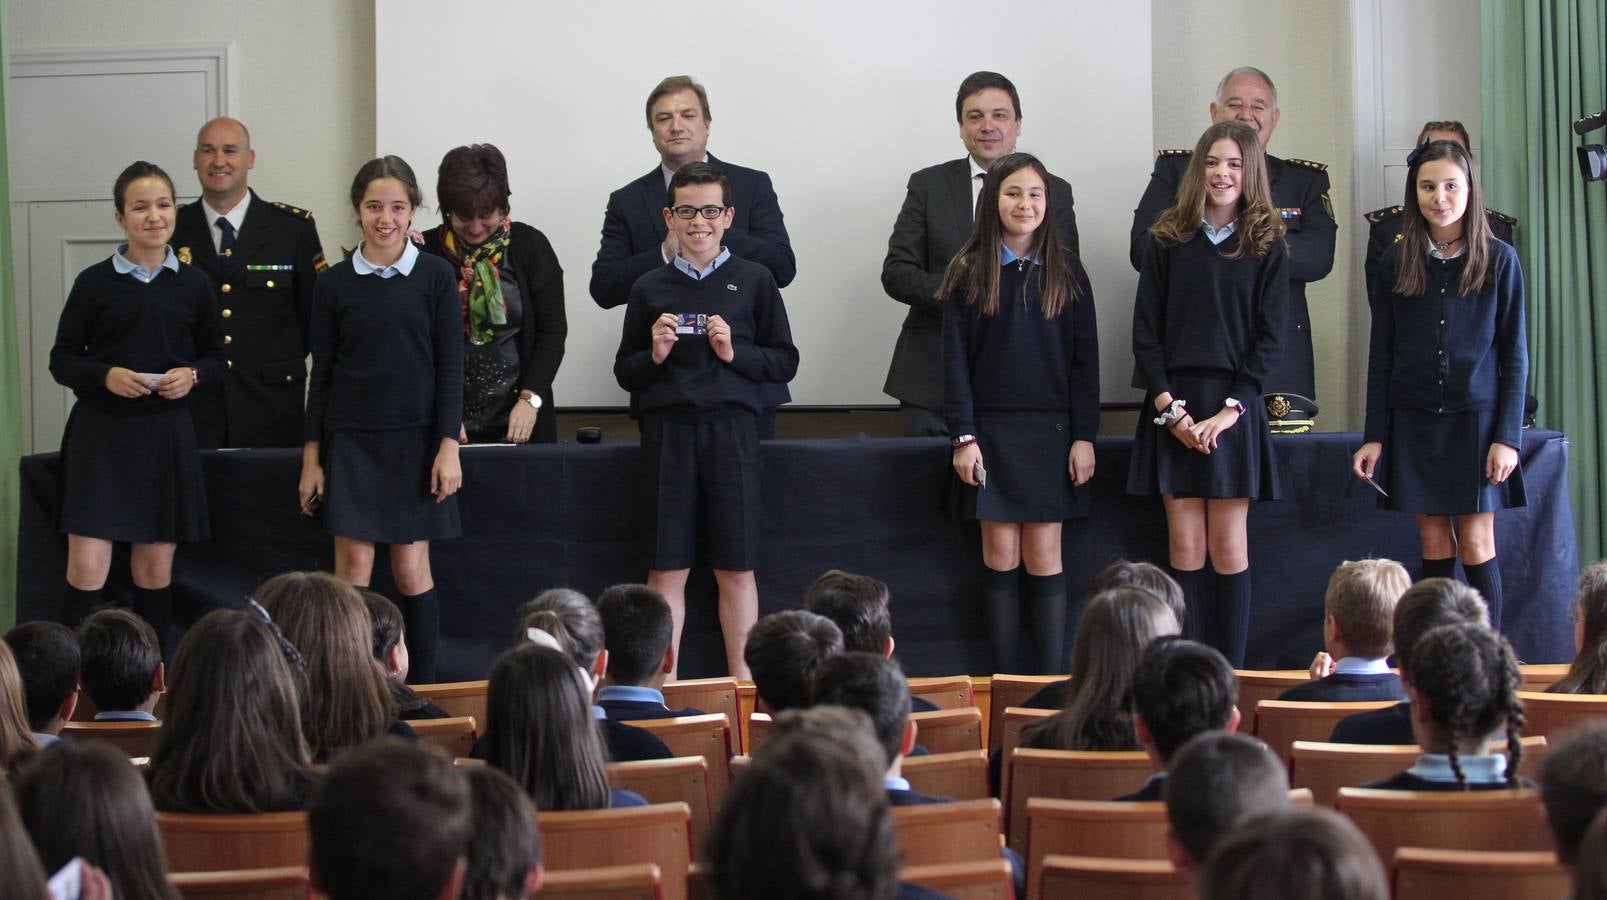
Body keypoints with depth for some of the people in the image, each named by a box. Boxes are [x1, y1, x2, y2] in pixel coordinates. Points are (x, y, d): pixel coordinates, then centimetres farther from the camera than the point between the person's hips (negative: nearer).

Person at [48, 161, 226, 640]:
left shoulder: (192, 284, 5)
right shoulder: (94, 282, -1)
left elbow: (216, 357, 14)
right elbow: (62, 360, 2)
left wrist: (192, 375, -8)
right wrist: (106, 376, -16)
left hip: (166, 433, 2)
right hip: (100, 432, -2)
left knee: (155, 569, 8)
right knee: (87, 566, -9)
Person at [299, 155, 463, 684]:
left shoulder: (436, 277, 0)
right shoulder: (336, 284, 3)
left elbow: (450, 366, -1)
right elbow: (321, 374, 6)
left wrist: (448, 446, -8)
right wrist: (311, 457, 3)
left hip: (415, 440, -1)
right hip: (351, 441, 1)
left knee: (412, 568, 2)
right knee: (353, 567, -4)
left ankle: (423, 693, 10)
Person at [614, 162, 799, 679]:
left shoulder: (753, 282, 5)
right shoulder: (650, 288, 9)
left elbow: (785, 363, 5)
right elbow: (624, 372, 14)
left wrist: (736, 352, -10)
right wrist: (653, 355, -6)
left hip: (730, 428, -1)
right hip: (667, 430, 1)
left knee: (736, 569, 3)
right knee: (666, 569, 3)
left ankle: (742, 682, 12)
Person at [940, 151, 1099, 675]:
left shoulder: (1066, 274, 5)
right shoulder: (968, 274, 2)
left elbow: (1085, 360, 4)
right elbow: (955, 361, 0)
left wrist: (1084, 436, -3)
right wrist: (963, 436, -8)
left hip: (1050, 431, 0)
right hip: (991, 430, 0)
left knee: (1044, 557, 0)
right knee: (1001, 556, 2)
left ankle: (1052, 681, 3)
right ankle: (1005, 684, 8)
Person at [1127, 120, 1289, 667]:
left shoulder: (1266, 247, 3)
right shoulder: (1166, 242, 5)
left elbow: (1271, 338, -1)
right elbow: (1145, 332, 3)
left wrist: (1230, 410, -11)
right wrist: (1168, 407, -9)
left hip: (1234, 410, -1)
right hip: (1173, 408, 1)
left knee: (1228, 549, 1)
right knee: (1185, 549, 1)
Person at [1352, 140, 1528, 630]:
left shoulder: (1499, 260, -1)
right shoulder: (1396, 263, 5)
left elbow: (1515, 355, 0)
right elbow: (1381, 354, 7)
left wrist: (1508, 436, -7)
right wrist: (1374, 436, 2)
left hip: (1475, 419, -2)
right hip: (1414, 420, 2)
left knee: (1475, 543, -3)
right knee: (1434, 545, 3)